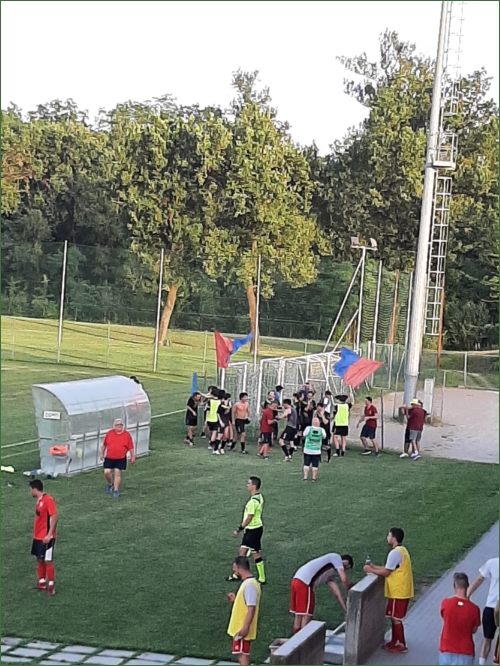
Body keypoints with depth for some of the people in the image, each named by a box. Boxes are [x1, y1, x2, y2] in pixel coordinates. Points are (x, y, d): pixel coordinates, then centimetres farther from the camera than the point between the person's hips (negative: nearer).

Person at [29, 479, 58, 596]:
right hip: (38, 536, 9)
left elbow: (54, 517, -21)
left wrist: (49, 535, -25)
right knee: (39, 559, 15)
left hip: (46, 537, -9)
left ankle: (51, 585, 3)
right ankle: (42, 583, 26)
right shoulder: (39, 500, 10)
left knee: (47, 561, -5)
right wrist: (36, 533, 19)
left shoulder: (49, 500, -19)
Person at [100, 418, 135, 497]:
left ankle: (116, 490, 6)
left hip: (120, 459, -2)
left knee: (117, 473, -4)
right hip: (109, 458, 2)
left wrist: (132, 457, 0)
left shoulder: (127, 435, -4)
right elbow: (104, 444, 12)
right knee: (106, 472, -2)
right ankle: (110, 484, 28)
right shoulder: (109, 433, 1)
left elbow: (131, 447, 0)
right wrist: (102, 453, 15)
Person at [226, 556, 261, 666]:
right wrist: (235, 599, 13)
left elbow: (251, 608, -26)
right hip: (240, 627, 10)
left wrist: (245, 628, -27)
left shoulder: (249, 584, -22)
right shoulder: (248, 582, 10)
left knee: (242, 654, -5)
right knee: (242, 654, 16)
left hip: (242, 629, -10)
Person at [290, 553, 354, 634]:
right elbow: (344, 580, -3)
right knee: (307, 616, -2)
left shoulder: (328, 574, 32)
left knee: (299, 615, 15)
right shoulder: (336, 557, 7)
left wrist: (346, 609, 25)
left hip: (297, 581, 9)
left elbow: (336, 592, 28)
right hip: (304, 583, -9)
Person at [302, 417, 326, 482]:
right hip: (317, 451, 0)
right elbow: (324, 436, 10)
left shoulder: (308, 428, -13)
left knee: (306, 464, 9)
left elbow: (304, 435, 3)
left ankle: (305, 477, 7)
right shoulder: (321, 430, -9)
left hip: (307, 450, 0)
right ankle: (314, 477, 10)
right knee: (315, 465, 8)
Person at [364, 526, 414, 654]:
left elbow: (386, 573, -18)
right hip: (401, 590, 10)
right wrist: (374, 567, 15)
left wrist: (371, 570, -6)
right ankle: (394, 642, 27)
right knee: (394, 617, 18)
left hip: (398, 591, -10)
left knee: (396, 618, 0)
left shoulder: (395, 553, -21)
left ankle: (401, 645, 8)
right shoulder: (401, 550, 11)